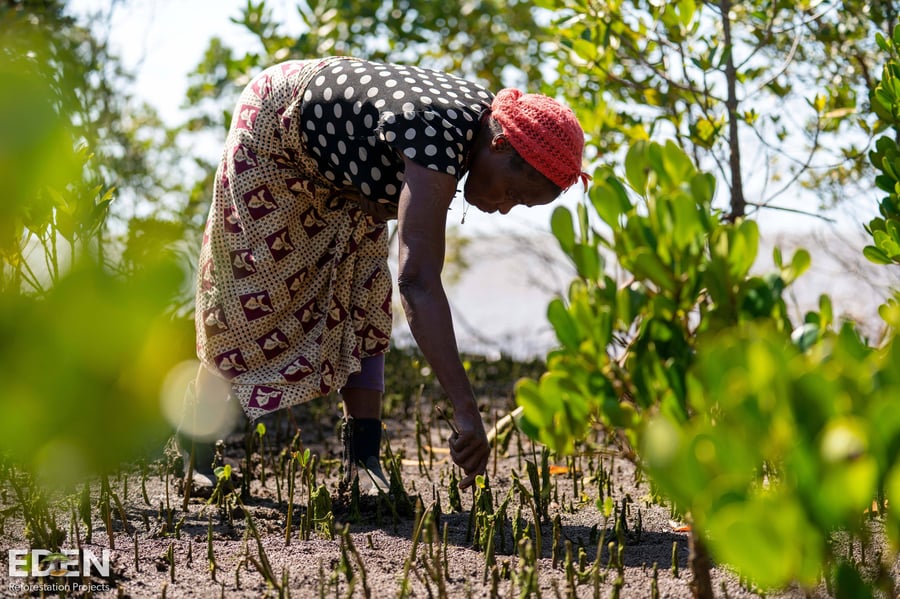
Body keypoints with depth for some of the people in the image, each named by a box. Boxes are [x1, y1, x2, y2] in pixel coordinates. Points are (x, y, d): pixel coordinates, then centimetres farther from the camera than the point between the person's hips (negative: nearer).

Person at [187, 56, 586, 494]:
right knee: (259, 299, -3)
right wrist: (466, 411, -57)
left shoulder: (486, 115, -17)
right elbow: (418, 280, -53)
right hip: (274, 132, -8)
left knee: (363, 303, -1)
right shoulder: (439, 141, -42)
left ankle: (364, 458, -1)